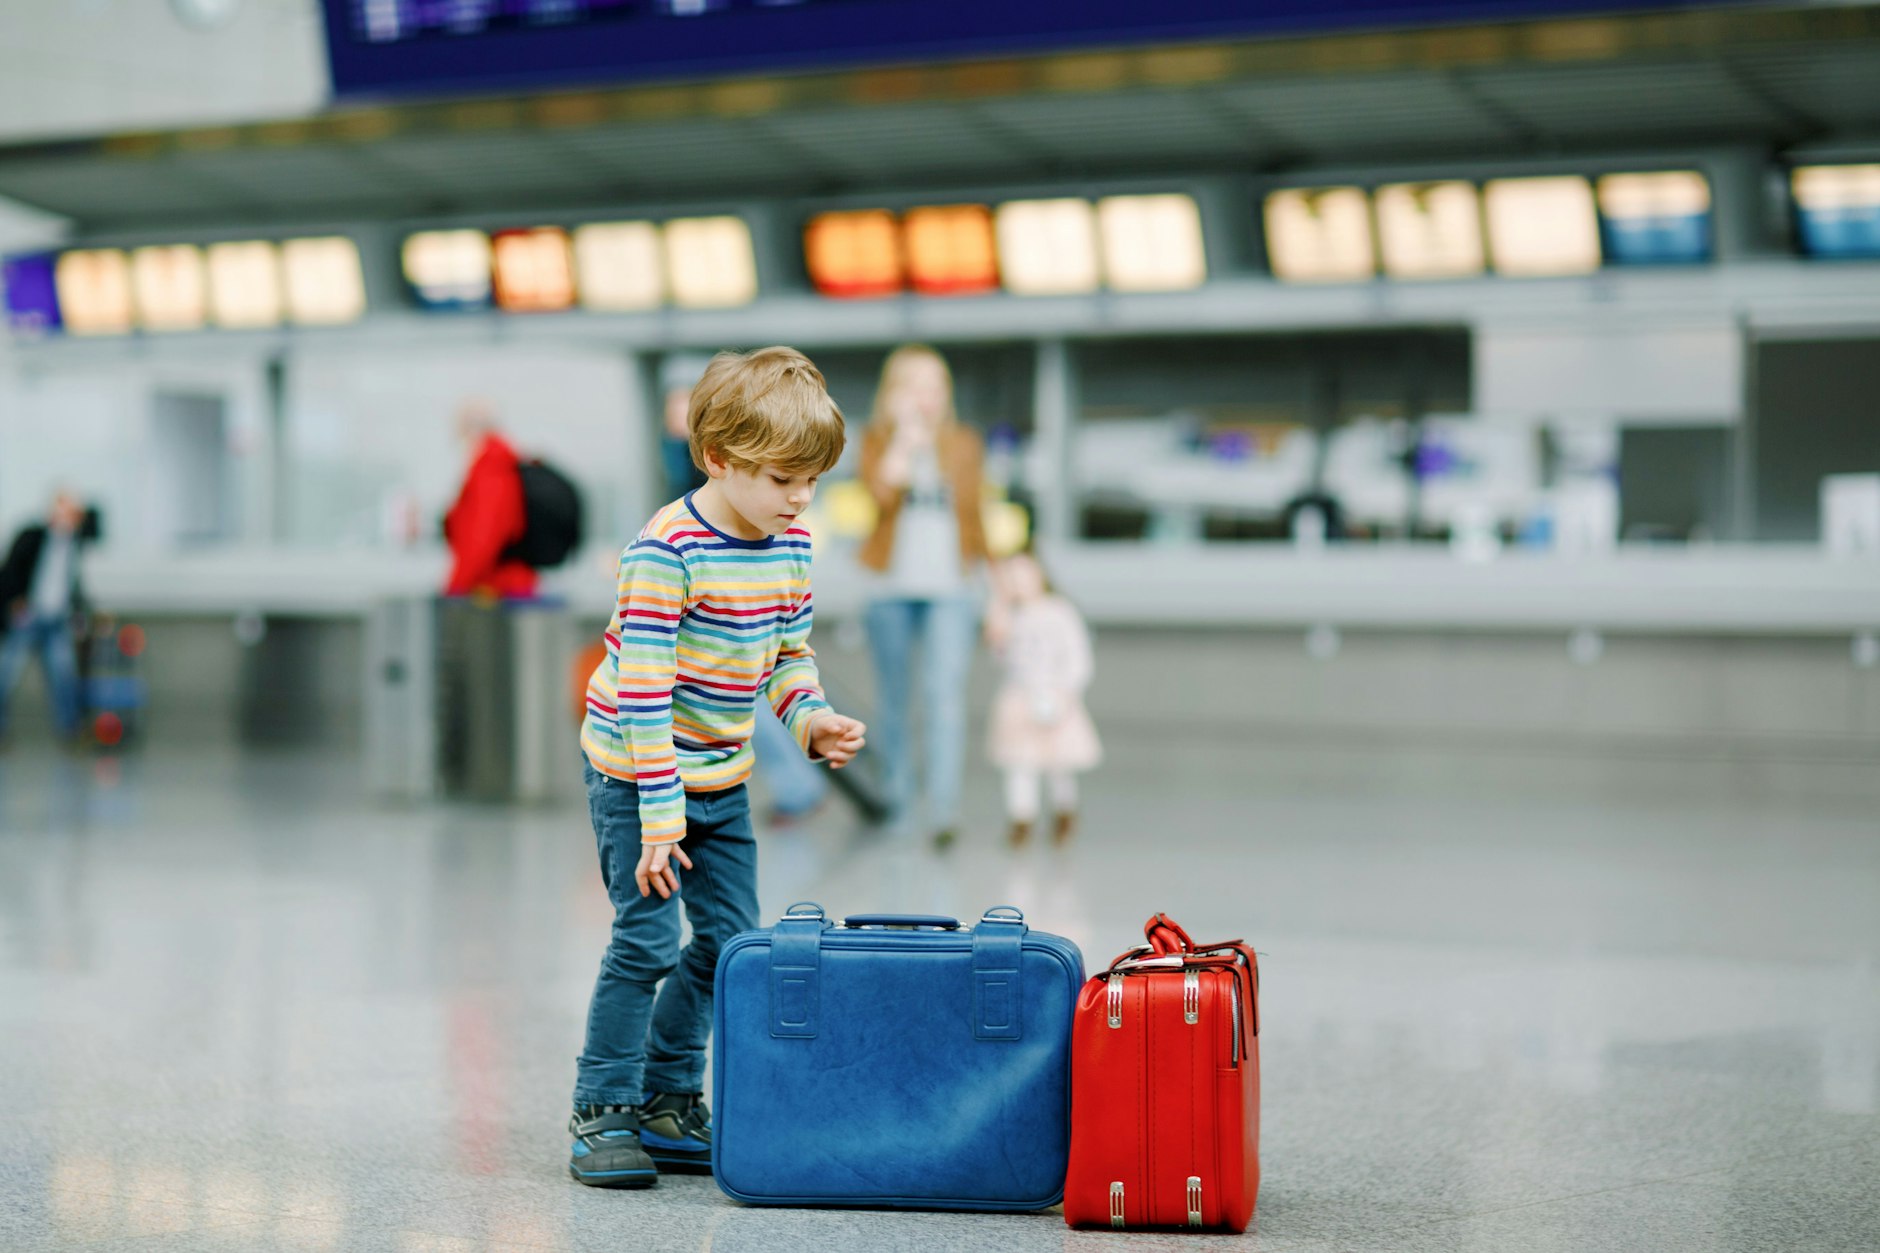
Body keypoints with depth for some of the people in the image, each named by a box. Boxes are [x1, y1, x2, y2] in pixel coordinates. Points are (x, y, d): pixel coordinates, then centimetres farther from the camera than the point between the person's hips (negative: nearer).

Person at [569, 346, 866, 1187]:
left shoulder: (790, 547, 0)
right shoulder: (666, 552, -23)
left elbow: (790, 656, 14)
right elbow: (643, 692, -24)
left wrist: (811, 719, -8)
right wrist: (659, 816, -25)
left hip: (722, 779, 8)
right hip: (636, 772, -7)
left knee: (727, 940, 10)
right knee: (648, 940, -9)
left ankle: (668, 1101, 23)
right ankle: (602, 1111, 4)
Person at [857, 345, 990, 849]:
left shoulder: (963, 443, 9)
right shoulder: (878, 441, 4)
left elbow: (975, 512, 15)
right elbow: (881, 490, -17)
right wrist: (906, 434, -18)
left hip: (949, 586, -1)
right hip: (892, 587, 1)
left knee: (945, 694, -15)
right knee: (892, 698, 10)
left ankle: (943, 806, -21)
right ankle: (897, 799, 24)